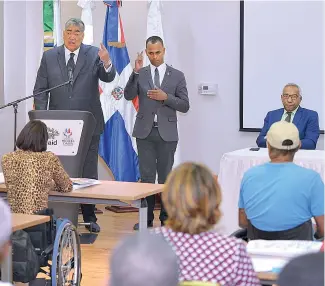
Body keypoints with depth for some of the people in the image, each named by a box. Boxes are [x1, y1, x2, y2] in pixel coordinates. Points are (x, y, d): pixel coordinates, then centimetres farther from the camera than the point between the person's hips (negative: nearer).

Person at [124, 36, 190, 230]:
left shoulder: (177, 76, 3)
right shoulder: (140, 74, 6)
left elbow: (185, 106, 0)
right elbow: (128, 96, -8)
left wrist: (166, 97, -14)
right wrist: (135, 72, -18)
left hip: (167, 132, -1)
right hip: (145, 132, 1)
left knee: (166, 176, 5)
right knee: (146, 176, 2)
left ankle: (166, 217, 13)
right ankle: (146, 217, 8)